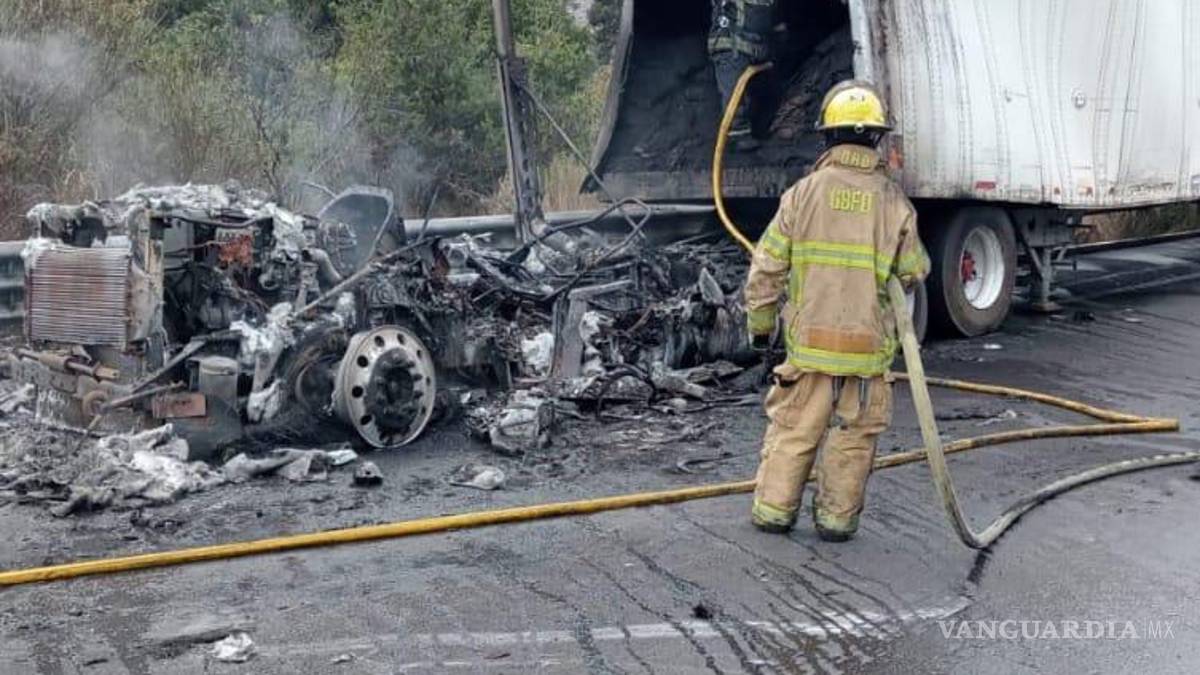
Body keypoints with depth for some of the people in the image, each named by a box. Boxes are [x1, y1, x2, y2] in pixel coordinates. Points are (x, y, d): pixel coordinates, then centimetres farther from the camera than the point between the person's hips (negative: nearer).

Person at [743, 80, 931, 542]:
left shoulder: (803, 193, -5)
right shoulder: (894, 202, -3)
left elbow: (767, 269, -3)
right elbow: (914, 272, 5)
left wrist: (760, 324, 9)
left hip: (809, 342, 0)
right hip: (868, 346, 0)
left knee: (793, 429, 13)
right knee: (853, 436, 12)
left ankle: (773, 510, 20)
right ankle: (836, 518, 19)